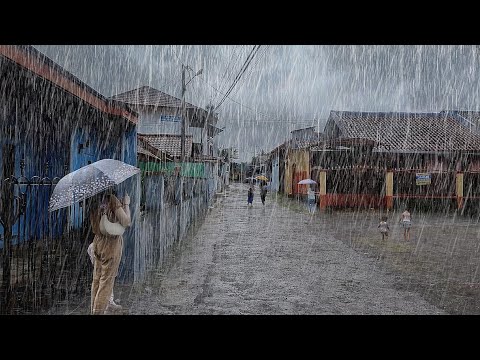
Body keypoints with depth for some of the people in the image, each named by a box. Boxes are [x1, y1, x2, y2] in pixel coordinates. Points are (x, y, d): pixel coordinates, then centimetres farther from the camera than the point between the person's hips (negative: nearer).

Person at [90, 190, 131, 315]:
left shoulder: (95, 202, 3)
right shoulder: (112, 199, -17)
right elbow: (126, 222, -17)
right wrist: (126, 204, -4)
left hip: (98, 243, 7)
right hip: (112, 244, -7)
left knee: (96, 280, 15)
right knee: (106, 281, 1)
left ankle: (94, 310, 23)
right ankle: (99, 311, 4)